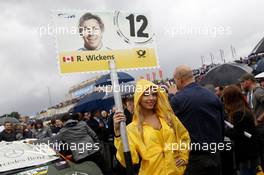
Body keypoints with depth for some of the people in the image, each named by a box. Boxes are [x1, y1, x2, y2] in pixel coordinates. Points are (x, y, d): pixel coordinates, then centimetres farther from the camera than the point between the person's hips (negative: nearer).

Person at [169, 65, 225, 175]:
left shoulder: (178, 99, -15)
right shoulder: (213, 96, 2)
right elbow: (222, 125, 7)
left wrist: (171, 95, 13)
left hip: (194, 158, -5)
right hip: (215, 155, 5)